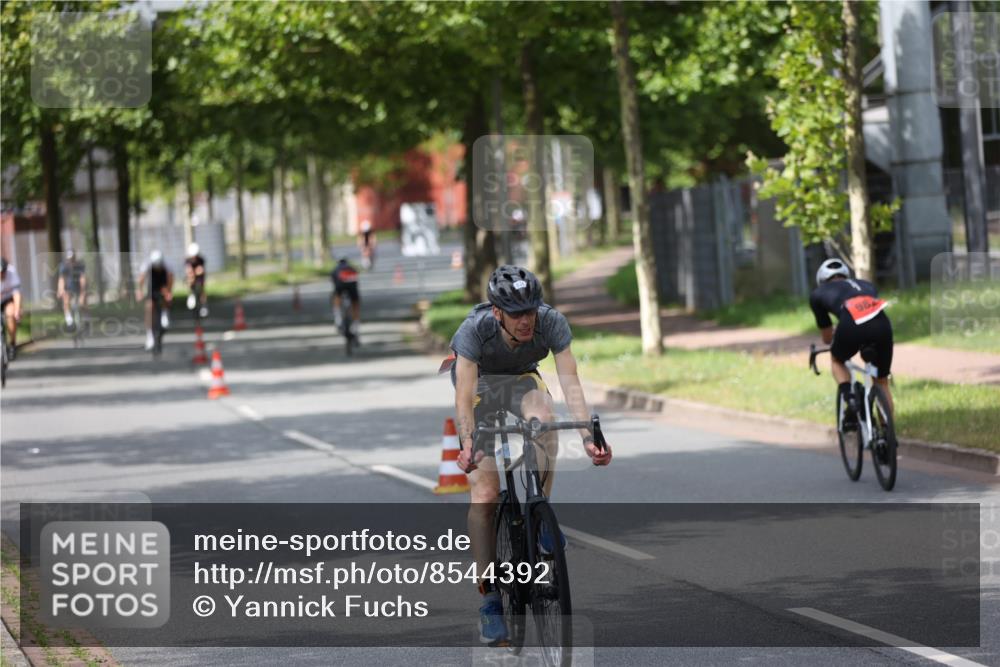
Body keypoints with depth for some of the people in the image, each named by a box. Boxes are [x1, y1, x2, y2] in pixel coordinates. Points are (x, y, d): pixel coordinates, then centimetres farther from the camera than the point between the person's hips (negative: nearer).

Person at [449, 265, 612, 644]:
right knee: (485, 492, -13)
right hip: (481, 383, -2)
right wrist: (468, 447, -54)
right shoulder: (475, 329, -35)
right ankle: (490, 599, -7)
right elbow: (464, 397, -39)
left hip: (523, 379, 2)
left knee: (544, 419, -36)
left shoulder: (552, 323, -29)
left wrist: (589, 438, -46)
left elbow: (571, 384, -34)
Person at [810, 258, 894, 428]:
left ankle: (849, 399, 7)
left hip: (852, 325, -3)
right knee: (882, 382, 23)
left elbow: (827, 337, 38)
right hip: (881, 323, 3)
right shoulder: (866, 285, 38)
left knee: (837, 361, 31)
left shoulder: (818, 294, 30)